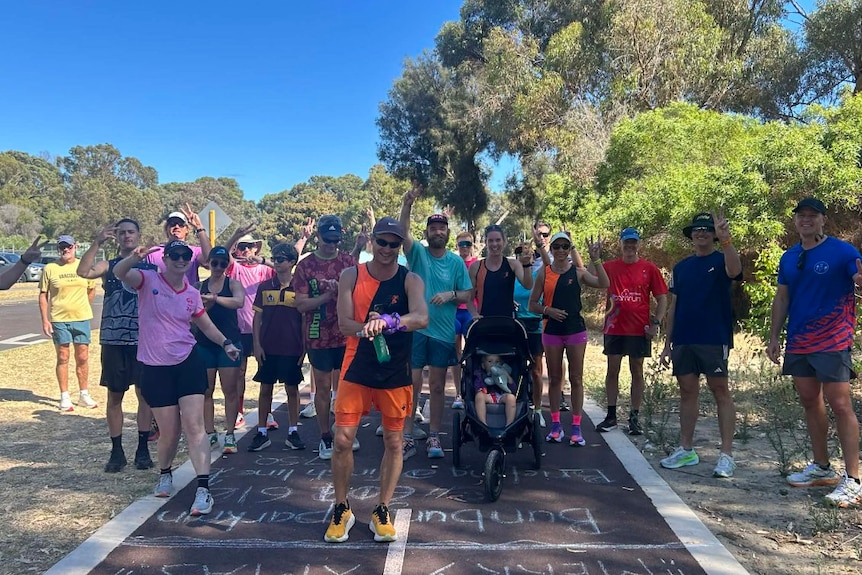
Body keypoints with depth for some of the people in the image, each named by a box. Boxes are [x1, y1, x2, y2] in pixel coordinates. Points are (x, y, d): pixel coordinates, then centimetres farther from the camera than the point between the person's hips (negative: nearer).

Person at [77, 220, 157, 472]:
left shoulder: (150, 266, 6)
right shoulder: (109, 266, 6)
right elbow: (83, 272, -15)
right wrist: (98, 243, -20)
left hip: (143, 340, -1)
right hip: (113, 340, 1)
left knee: (144, 394, 3)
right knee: (114, 396, 6)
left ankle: (142, 449, 14)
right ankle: (117, 451, 16)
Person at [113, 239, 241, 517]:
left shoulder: (192, 294, 6)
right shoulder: (148, 280, -4)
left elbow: (207, 325, 19)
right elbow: (119, 273, -23)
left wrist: (226, 343, 5)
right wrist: (135, 258, -43)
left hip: (188, 363, 2)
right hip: (155, 368, -1)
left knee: (194, 425, -8)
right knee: (169, 431, 6)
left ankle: (203, 490, -8)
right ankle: (165, 474, 37)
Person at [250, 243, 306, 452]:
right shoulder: (264, 287, 4)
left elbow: (305, 319, 2)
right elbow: (257, 317, 6)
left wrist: (305, 347, -2)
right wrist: (257, 344, -2)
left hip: (292, 349, -1)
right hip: (268, 348, 2)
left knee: (292, 389, 6)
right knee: (265, 389, 7)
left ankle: (293, 432, 15)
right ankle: (262, 433, 15)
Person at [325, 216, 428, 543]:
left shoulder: (411, 280, -8)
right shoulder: (351, 276, -3)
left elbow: (421, 318, -27)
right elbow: (344, 324, -11)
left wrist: (386, 321, -46)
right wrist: (366, 327, -33)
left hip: (395, 372, 0)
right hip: (357, 369, 1)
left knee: (393, 442, 8)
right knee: (342, 439, 1)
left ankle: (382, 512, 26)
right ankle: (341, 510, 22)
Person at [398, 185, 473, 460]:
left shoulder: (456, 262, 3)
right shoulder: (417, 253, -1)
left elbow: (467, 295, 6)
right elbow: (403, 234, -22)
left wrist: (450, 295, -15)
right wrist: (407, 206, -37)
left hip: (444, 332, 2)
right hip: (415, 329, -1)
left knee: (437, 386, 10)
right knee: (411, 384, 2)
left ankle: (434, 437, 21)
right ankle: (408, 437, 12)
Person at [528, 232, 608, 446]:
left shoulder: (578, 272, 0)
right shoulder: (544, 273, 2)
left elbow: (603, 283, -15)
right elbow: (532, 304, 4)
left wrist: (596, 259, -21)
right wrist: (547, 310, -14)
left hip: (575, 330, -1)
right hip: (551, 331, 1)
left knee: (576, 378, 4)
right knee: (554, 378, 8)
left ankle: (576, 428, 10)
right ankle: (556, 425, 18)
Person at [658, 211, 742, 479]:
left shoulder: (721, 260, 1)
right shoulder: (681, 267, 15)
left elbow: (734, 271, -25)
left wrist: (726, 240, -41)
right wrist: (668, 343, 10)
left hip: (714, 339, -5)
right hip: (683, 341, 5)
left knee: (721, 392, -3)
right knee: (687, 392, 9)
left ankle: (726, 454, 1)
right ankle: (686, 450, 18)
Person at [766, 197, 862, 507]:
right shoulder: (789, 258, 11)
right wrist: (774, 336, 10)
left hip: (832, 341, -6)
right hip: (798, 342, 7)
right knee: (810, 402, 13)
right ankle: (821, 468, 26)